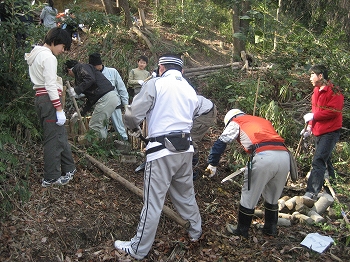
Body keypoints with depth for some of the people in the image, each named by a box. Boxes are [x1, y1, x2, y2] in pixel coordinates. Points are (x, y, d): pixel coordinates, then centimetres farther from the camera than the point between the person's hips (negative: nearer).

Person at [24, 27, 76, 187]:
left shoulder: (37, 55, 18)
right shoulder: (49, 57, -13)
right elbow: (51, 85, -19)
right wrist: (59, 109, -19)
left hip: (40, 98, 10)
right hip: (49, 100, -10)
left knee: (60, 135, 16)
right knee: (54, 139, -4)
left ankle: (68, 169, 25)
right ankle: (51, 178, 3)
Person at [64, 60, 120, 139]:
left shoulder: (81, 67, 4)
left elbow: (90, 79, -19)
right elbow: (90, 98, 31)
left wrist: (76, 90, -15)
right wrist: (81, 113, 33)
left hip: (106, 98, -10)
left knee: (94, 126, -3)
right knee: (101, 126, 16)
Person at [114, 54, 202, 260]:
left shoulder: (155, 84, -4)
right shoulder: (191, 91, 16)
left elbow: (132, 115, -8)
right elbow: (190, 121, 13)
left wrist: (134, 129, 12)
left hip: (162, 150, -6)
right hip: (185, 149, 7)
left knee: (153, 202, 1)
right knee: (186, 194, 24)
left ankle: (138, 249, 14)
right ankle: (196, 231, 41)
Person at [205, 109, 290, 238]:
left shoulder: (236, 122, 20)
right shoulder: (264, 120, 36)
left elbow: (220, 143, 14)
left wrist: (212, 164, 21)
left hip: (263, 156, -6)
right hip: (284, 155, 6)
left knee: (249, 197, 12)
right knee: (273, 198, 24)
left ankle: (242, 230, 25)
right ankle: (271, 228, 37)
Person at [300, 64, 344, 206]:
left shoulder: (333, 92, -14)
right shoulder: (316, 91, 13)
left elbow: (333, 111, -23)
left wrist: (314, 116, -19)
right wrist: (310, 127, 9)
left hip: (330, 132, -9)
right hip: (318, 132, 10)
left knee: (318, 162, -17)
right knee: (325, 162, 19)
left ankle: (311, 194, -21)